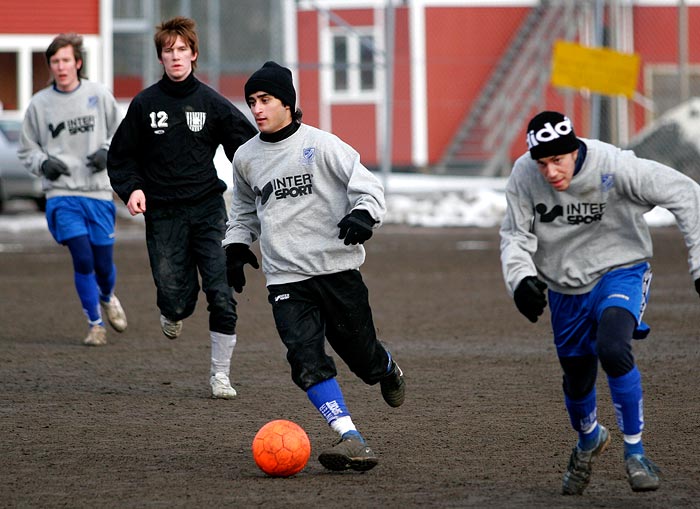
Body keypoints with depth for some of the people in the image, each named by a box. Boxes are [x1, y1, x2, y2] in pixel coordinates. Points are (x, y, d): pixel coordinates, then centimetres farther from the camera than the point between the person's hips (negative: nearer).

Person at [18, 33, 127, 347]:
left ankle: (107, 298, 41)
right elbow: (26, 150, 11)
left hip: (98, 193, 1)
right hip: (61, 194, -1)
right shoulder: (39, 104, 1)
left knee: (104, 263, 5)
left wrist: (109, 151, -5)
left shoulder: (99, 95, 2)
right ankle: (95, 325, 3)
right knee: (82, 258, -14)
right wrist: (43, 163, -9)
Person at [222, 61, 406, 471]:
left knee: (362, 355, 5)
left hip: (338, 270, -2)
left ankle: (389, 370, 43)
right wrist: (236, 246, 17)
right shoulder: (246, 158, 10)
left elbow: (368, 186, -6)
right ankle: (351, 441, -20)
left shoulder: (320, 145, -4)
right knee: (308, 361, -17)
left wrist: (363, 215, -26)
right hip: (286, 279, 3)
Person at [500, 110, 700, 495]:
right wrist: (521, 278, -23)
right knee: (577, 378, 11)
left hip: (620, 272, -4)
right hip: (566, 287, 4)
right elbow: (515, 234, -3)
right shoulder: (524, 175, -15)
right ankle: (589, 441, 47)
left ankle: (634, 450, -12)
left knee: (613, 349, -30)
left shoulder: (614, 167, -25)